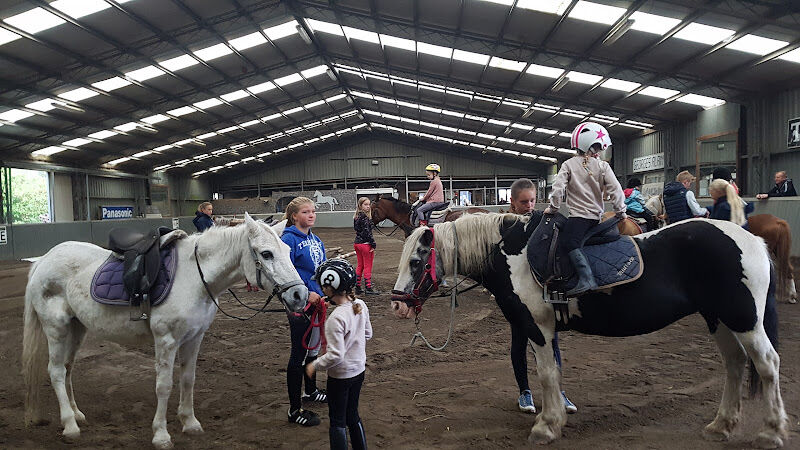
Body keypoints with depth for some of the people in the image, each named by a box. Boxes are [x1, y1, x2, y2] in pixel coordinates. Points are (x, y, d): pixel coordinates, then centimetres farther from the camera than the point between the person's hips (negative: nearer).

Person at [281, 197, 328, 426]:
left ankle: (311, 391, 43)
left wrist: (324, 292, 7)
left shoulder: (315, 239, 9)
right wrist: (305, 293, -24)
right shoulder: (289, 239, -16)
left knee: (313, 347, 23)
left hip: (316, 301, 9)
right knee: (299, 354, -1)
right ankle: (295, 409, 10)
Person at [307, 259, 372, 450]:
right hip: (359, 370, 7)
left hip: (340, 376, -7)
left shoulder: (336, 318, -29)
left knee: (337, 421, 10)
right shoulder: (361, 305, -7)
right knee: (353, 415, 23)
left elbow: (335, 355, -26)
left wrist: (314, 366, -12)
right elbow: (367, 334, 8)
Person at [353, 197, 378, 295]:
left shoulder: (357, 216, 10)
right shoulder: (364, 217, -17)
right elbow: (367, 232, -20)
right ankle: (368, 288, 4)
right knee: (367, 267, 0)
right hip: (365, 243, -9)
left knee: (360, 266, 15)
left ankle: (357, 287, 18)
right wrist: (373, 244, -16)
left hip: (357, 243, 9)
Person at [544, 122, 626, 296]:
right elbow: (615, 190, 2)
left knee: (568, 242, -18)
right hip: (596, 216, 5)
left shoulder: (568, 165, 0)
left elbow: (558, 188, -8)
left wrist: (553, 208, 4)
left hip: (578, 215, -5)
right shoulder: (603, 166, 5)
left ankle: (586, 278, -34)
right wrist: (621, 211, 12)